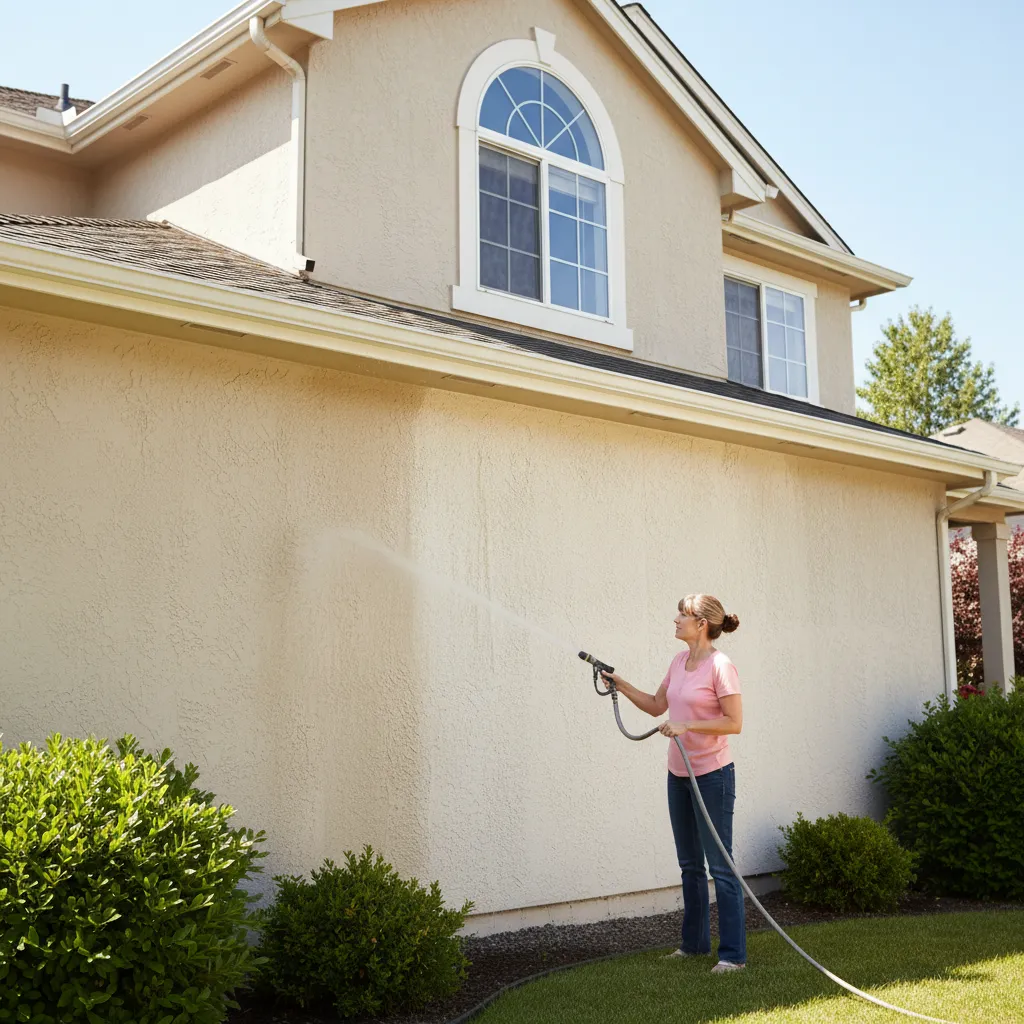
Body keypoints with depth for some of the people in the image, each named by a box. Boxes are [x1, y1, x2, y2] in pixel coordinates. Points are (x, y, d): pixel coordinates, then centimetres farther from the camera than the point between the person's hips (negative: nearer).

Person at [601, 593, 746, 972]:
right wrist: (621, 686, 7)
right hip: (678, 773, 9)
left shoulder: (721, 666, -16)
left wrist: (686, 725, -22)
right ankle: (694, 942, 30)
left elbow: (735, 723, -18)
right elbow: (657, 705, 17)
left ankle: (733, 953, 4)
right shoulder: (680, 660, 8)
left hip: (711, 775, -9)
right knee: (689, 865, 18)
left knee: (720, 866, -3)